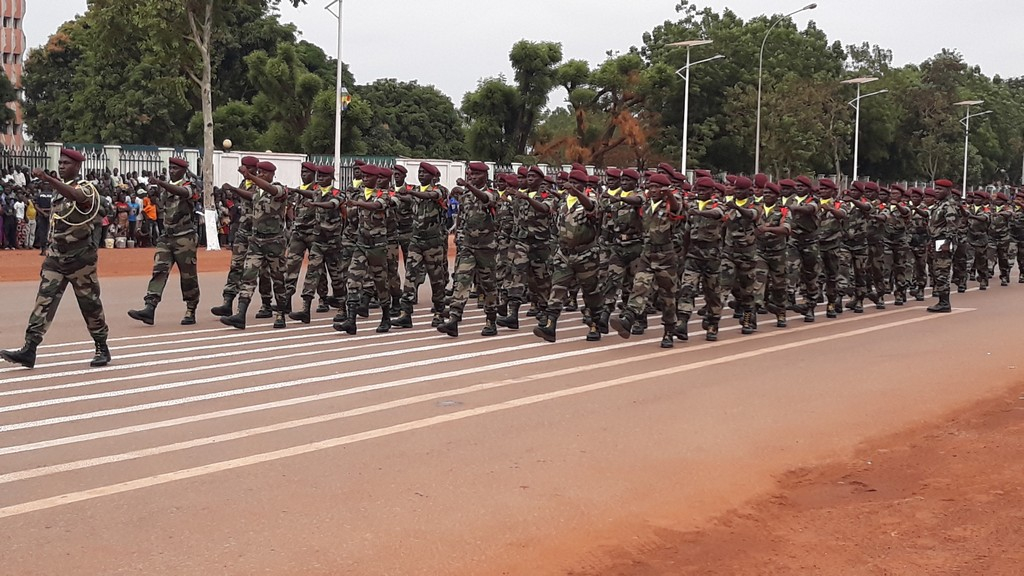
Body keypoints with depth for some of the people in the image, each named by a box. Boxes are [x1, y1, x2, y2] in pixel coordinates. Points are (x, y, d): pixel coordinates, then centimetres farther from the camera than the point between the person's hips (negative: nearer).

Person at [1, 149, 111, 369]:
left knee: (90, 303, 3)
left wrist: (47, 179, -44)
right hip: (55, 256, 6)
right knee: (44, 300, -3)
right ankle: (29, 349, -8)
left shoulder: (86, 189, -10)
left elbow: (75, 196, -36)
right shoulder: (59, 189, 13)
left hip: (80, 257, -6)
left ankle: (102, 348, 18)